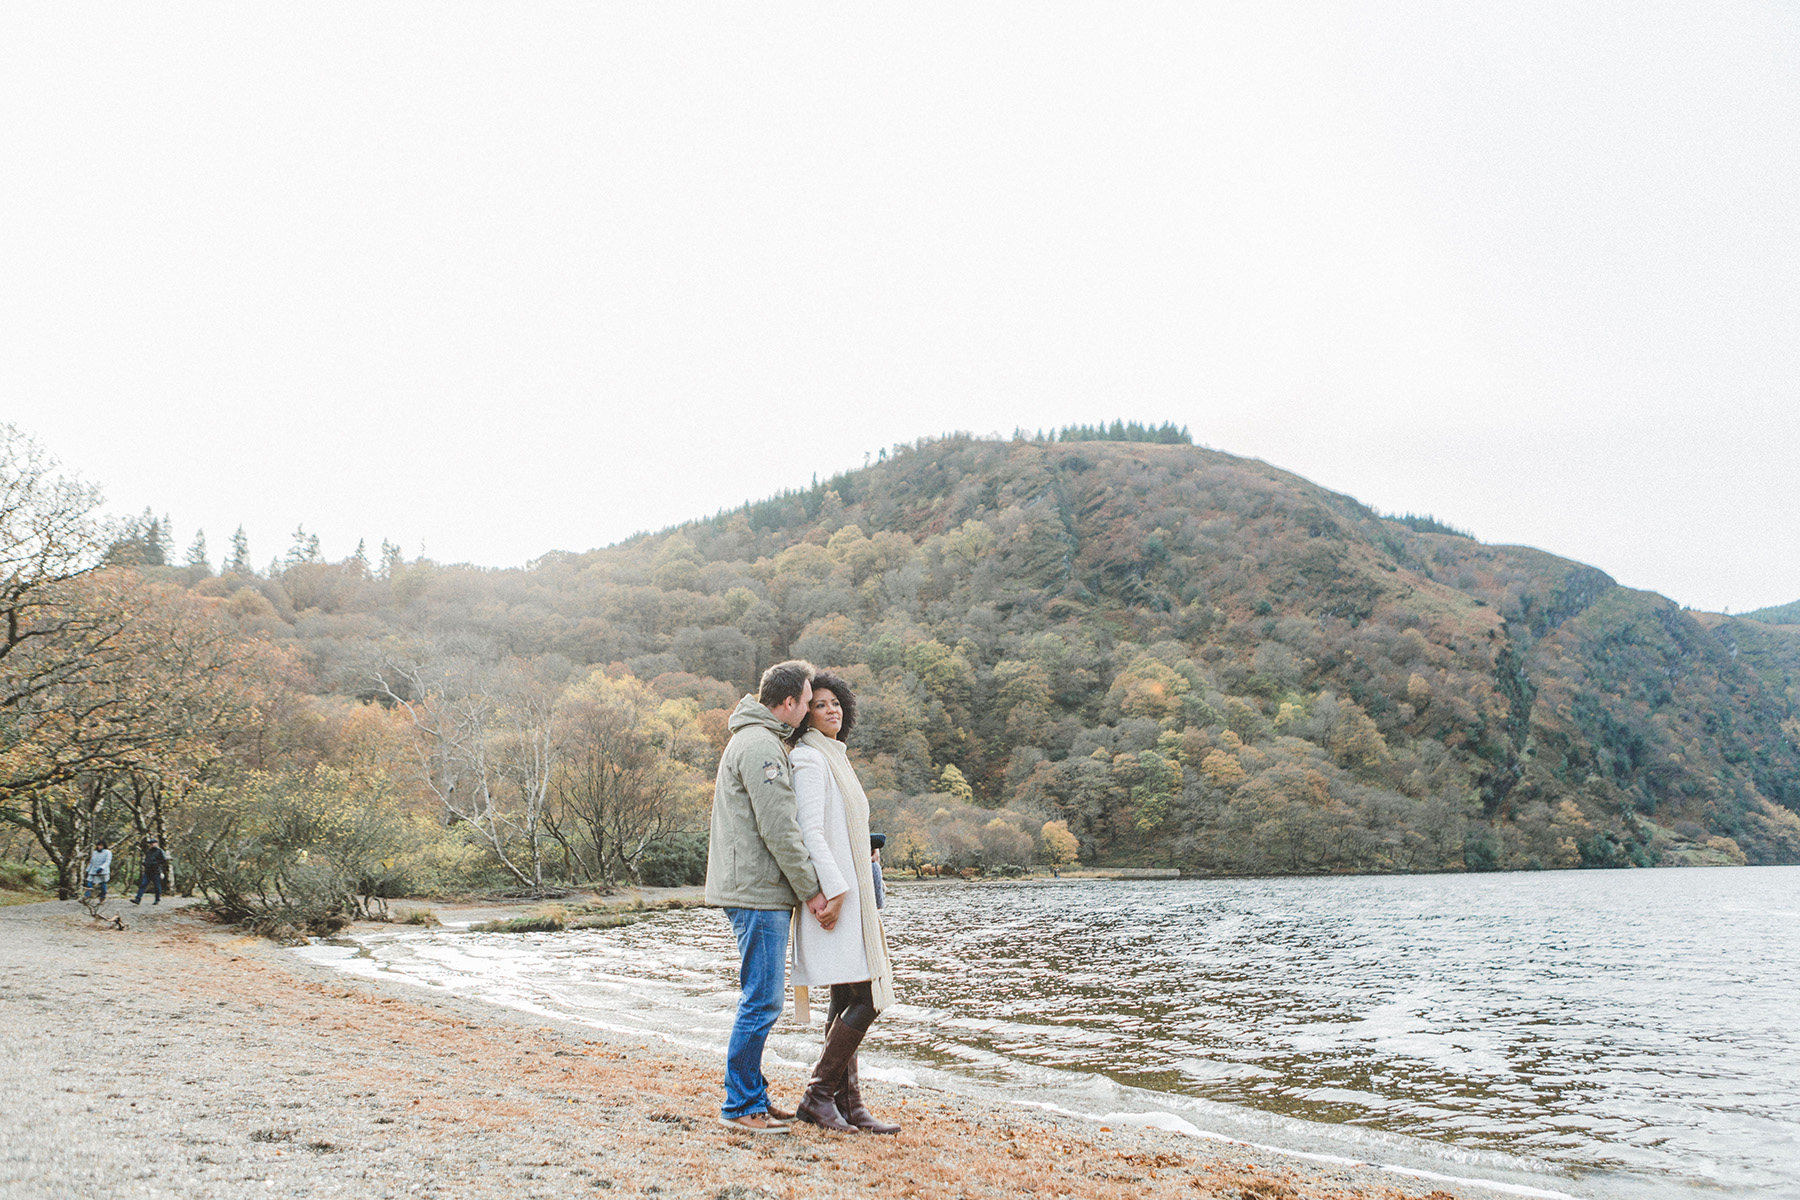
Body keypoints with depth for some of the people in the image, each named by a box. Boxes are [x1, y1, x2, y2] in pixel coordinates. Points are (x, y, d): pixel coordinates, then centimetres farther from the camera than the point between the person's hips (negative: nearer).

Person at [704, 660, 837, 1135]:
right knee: (762, 1000, -6)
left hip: (758, 892, 11)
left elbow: (783, 823, 23)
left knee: (762, 998, 15)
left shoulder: (759, 740, 19)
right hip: (756, 891, -11)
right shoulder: (760, 745, -15)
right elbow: (779, 830, -19)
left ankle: (752, 1095, 22)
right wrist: (811, 892, -14)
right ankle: (740, 1105, 2)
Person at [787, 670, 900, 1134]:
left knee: (847, 1001, 8)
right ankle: (818, 1095, -4)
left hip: (850, 893, 10)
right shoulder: (810, 759, -9)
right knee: (864, 998, -12)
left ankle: (848, 1102, 11)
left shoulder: (835, 758, 21)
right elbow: (811, 831, -17)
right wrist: (833, 890, -22)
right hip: (834, 893, -10)